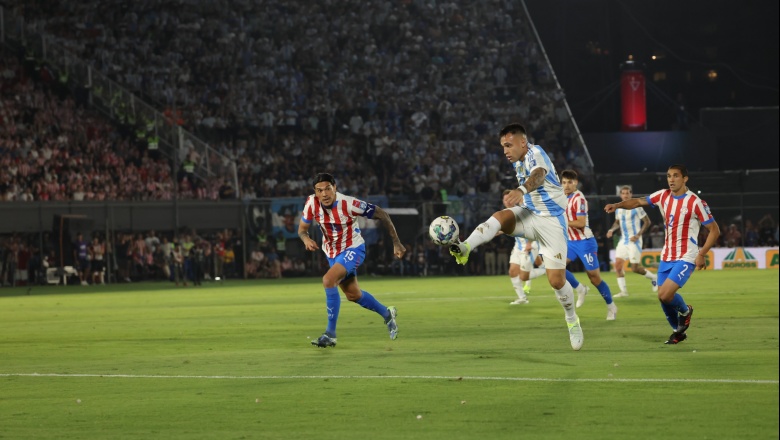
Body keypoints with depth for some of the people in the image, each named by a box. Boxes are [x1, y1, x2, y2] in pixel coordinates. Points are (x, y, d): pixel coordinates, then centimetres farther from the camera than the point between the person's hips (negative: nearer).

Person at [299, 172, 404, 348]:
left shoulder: (349, 204, -29)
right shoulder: (312, 203, -17)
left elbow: (381, 214, -19)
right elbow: (302, 228, -3)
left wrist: (396, 243, -16)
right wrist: (306, 239, -28)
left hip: (352, 249, -6)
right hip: (332, 252, 6)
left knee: (328, 280, -29)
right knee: (353, 295, 20)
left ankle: (330, 334, -22)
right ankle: (387, 314, 48)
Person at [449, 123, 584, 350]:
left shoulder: (535, 153, -20)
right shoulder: (518, 162, 7)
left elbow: (538, 175, -46)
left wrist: (521, 191, -65)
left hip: (552, 221, -6)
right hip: (529, 214, 6)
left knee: (556, 280, -7)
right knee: (500, 216, -28)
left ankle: (572, 321, 19)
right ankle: (464, 249, -47)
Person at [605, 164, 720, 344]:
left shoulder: (695, 202, -14)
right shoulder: (663, 196, 2)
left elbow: (714, 230, -10)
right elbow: (638, 201, 7)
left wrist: (701, 255, -17)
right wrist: (617, 205, -12)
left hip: (685, 258, -6)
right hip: (666, 257, 6)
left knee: (665, 295, -19)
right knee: (663, 297, 6)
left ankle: (685, 310, 14)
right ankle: (679, 331, 30)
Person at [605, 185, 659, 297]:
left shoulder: (636, 207, -10)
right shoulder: (619, 209, 8)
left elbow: (647, 222, -8)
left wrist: (638, 235, -16)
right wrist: (612, 229, 2)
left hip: (634, 241, -6)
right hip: (623, 240, 6)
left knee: (635, 268, -5)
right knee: (618, 264, -7)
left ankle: (654, 277, 21)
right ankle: (623, 291, -1)